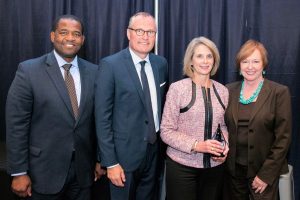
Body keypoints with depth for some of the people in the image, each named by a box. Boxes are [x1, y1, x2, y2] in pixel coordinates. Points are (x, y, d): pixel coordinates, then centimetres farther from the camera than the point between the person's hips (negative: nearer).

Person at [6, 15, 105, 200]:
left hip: (83, 170, 3)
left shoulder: (94, 72, 1)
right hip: (44, 170, -3)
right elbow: (16, 124, -9)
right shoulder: (29, 70, -9)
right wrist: (19, 172, -9)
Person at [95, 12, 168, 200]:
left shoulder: (161, 63, 3)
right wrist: (110, 162, -14)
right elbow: (102, 117, -14)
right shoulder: (111, 65, -13)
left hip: (154, 150, 5)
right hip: (125, 153, -5)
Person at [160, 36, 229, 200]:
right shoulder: (177, 88, -9)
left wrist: (225, 146, -5)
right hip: (182, 165, -4)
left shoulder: (222, 90, 4)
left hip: (215, 165, 4)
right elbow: (166, 131, -10)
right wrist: (196, 145, -20)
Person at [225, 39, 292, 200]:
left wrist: (266, 174, -12)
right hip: (234, 168, 4)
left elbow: (283, 138, -10)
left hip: (263, 170, -3)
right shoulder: (229, 90, 2)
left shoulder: (279, 92, -9)